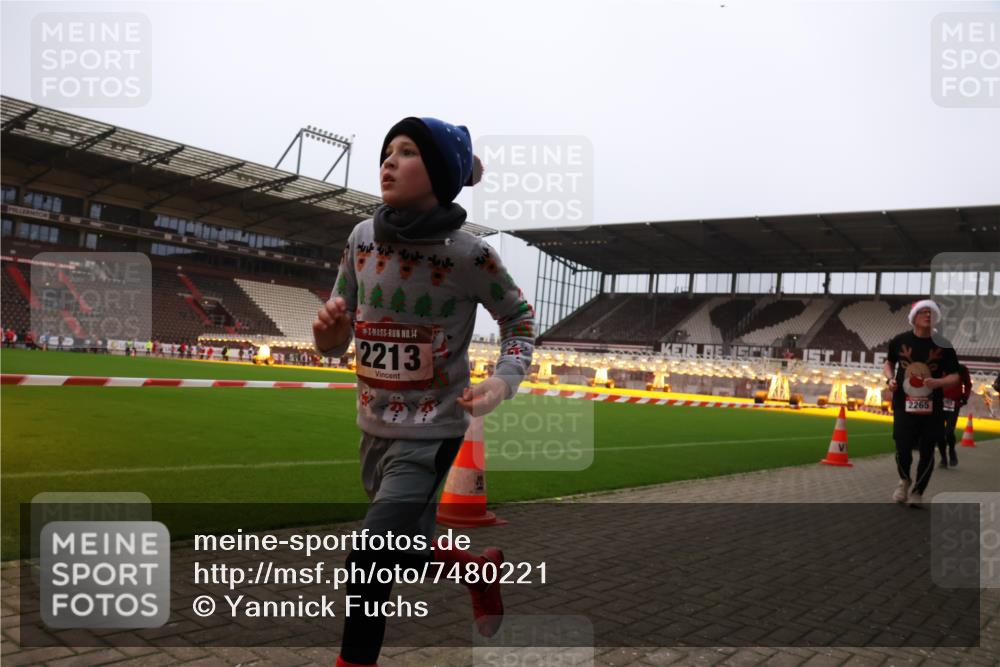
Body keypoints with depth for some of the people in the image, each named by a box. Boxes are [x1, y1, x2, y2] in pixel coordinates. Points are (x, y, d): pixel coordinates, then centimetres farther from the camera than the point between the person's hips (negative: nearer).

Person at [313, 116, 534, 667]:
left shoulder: (468, 254, -18)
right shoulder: (362, 238, -5)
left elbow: (519, 318, -2)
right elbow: (334, 343, 3)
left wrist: (504, 379, -19)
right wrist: (329, 328, -20)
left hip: (430, 435, -5)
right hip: (375, 427, 6)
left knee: (368, 565, -8)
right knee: (406, 552, 21)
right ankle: (481, 568, 50)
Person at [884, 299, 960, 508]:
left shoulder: (943, 346, -1)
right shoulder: (900, 341, 2)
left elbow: (954, 376, 3)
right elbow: (889, 363, 18)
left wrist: (938, 382, -18)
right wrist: (890, 378, -3)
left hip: (932, 407, 0)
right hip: (904, 404, 0)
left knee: (927, 452, 3)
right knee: (902, 448, -6)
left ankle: (917, 492, 24)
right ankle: (905, 481, 26)